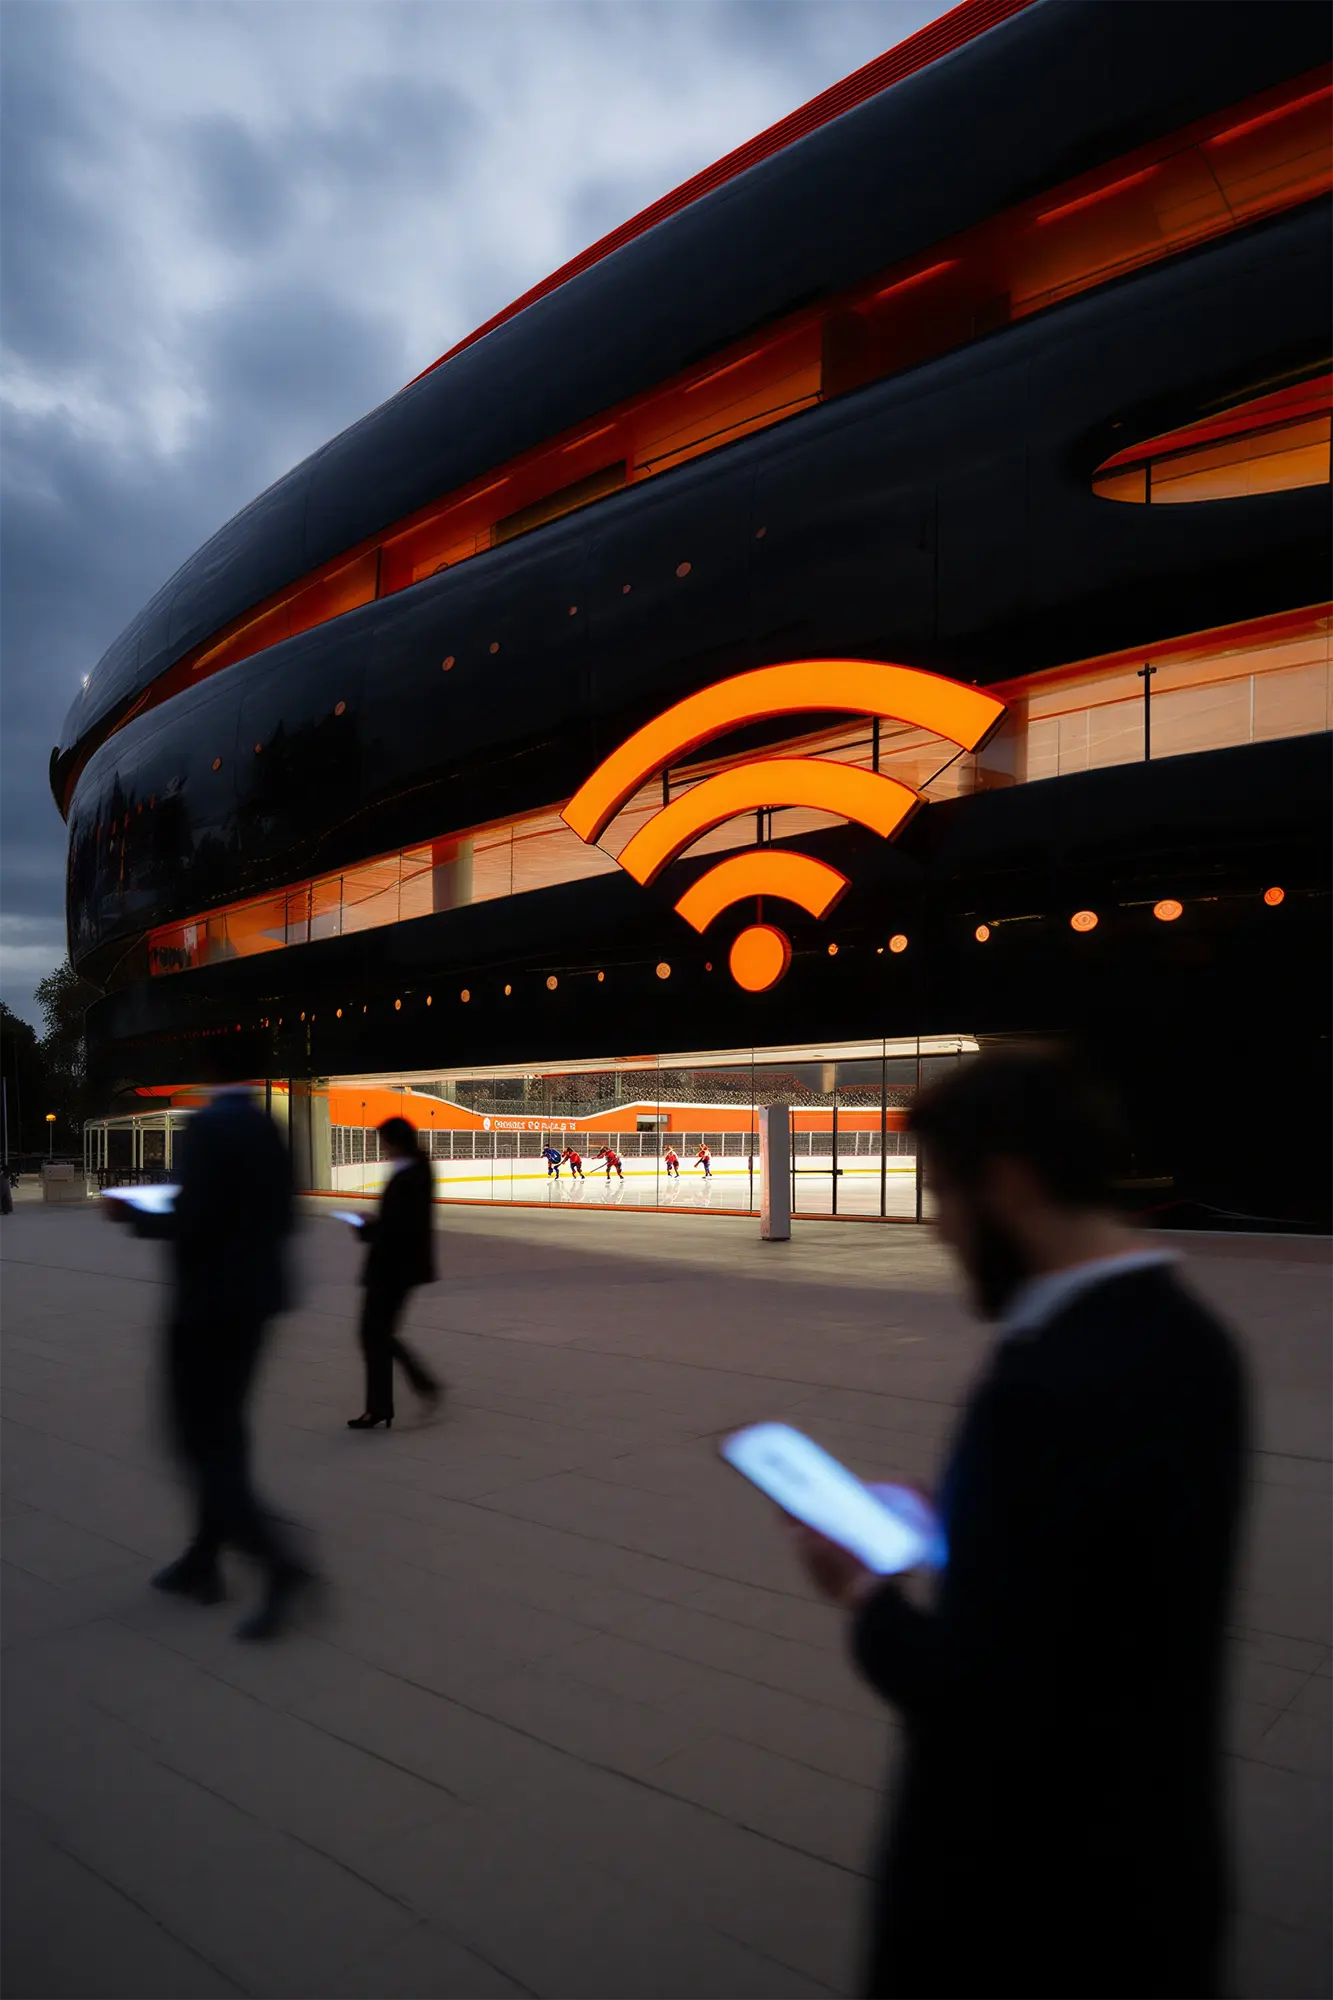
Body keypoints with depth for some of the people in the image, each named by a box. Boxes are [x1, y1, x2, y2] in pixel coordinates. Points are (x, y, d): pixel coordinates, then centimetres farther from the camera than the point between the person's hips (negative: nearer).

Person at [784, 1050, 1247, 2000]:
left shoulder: (1046, 1385, -31)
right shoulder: (1189, 1334, -3)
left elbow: (978, 1695, -26)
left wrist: (866, 1597, -11)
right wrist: (946, 1525, 5)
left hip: (1024, 1884, -7)